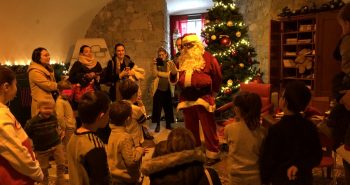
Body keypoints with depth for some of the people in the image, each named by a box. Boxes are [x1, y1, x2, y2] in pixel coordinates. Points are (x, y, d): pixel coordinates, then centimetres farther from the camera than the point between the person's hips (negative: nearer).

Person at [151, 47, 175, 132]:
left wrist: (159, 73, -10)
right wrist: (154, 65, -18)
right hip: (158, 89, 0)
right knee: (157, 108, 1)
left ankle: (168, 124, 20)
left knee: (168, 107, 8)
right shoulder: (156, 63, 5)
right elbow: (154, 75, -9)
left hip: (167, 89, 0)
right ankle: (158, 125, 9)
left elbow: (169, 74, -10)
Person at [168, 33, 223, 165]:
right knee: (190, 128, 15)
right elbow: (177, 79, 16)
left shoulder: (207, 57, -2)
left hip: (203, 97, -6)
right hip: (186, 98, 6)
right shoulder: (182, 59, 14)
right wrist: (174, 71, -5)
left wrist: (213, 93, 6)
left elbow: (217, 77, 1)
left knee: (208, 128, -2)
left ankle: (213, 154, 8)